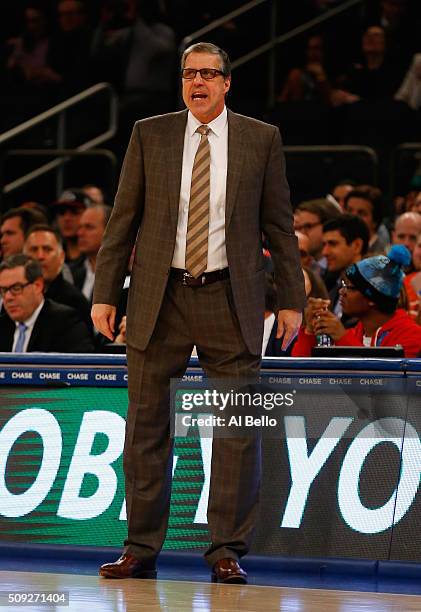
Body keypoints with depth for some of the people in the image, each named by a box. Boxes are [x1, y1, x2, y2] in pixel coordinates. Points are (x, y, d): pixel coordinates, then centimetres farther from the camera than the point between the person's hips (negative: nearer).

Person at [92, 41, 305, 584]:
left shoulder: (261, 139, 5)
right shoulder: (149, 135, 6)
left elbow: (278, 226, 7)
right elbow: (123, 219, 6)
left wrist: (291, 300, 3)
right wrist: (105, 294, 0)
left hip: (230, 301, -1)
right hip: (160, 299, 1)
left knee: (237, 432, -1)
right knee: (145, 430, 3)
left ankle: (227, 552, 6)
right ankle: (141, 550, 11)